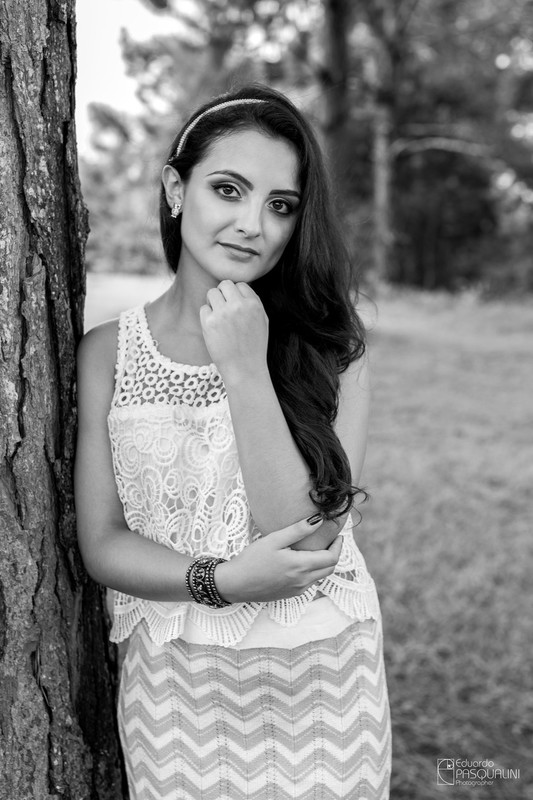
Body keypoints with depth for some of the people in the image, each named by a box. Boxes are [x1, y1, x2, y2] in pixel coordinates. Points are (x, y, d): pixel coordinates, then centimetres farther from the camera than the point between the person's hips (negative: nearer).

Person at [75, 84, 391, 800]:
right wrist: (223, 581, -22)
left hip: (320, 687, 0)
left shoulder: (332, 351, -9)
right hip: (174, 692, 1)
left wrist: (247, 370, -23)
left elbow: (306, 541, -17)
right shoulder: (107, 353, -5)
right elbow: (102, 544, -6)